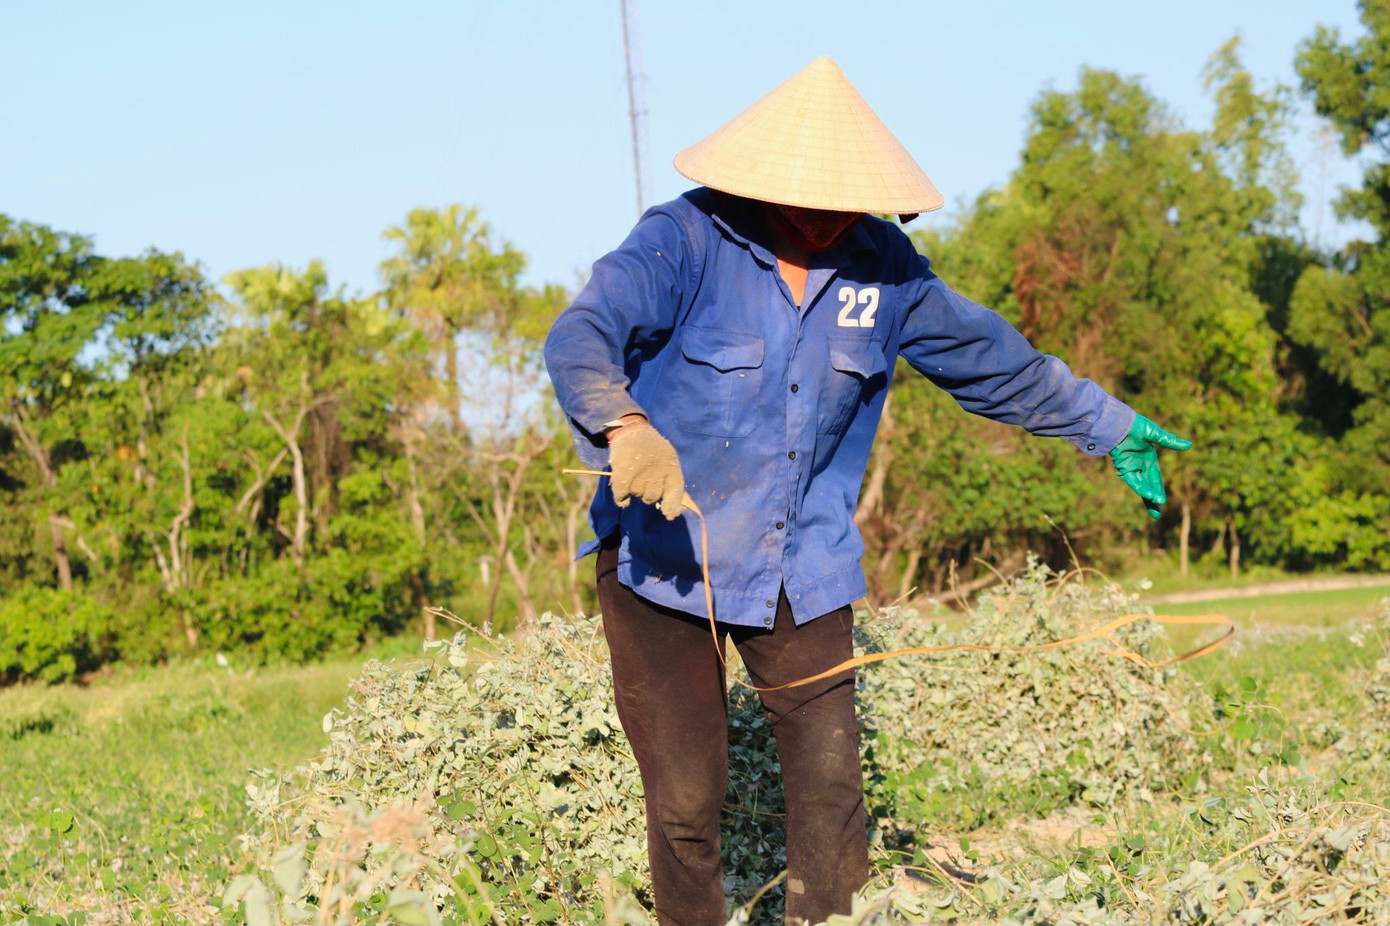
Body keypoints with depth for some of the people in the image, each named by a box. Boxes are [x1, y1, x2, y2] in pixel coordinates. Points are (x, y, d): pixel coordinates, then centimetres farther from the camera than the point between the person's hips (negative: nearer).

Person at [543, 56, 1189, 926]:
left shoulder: (883, 268, 0)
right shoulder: (686, 241, -14)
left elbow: (995, 361, 15)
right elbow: (581, 339, -30)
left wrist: (1108, 427, 24)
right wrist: (625, 425, -51)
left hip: (804, 572, 4)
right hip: (665, 561, -3)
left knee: (833, 789, -2)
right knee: (687, 803, -1)